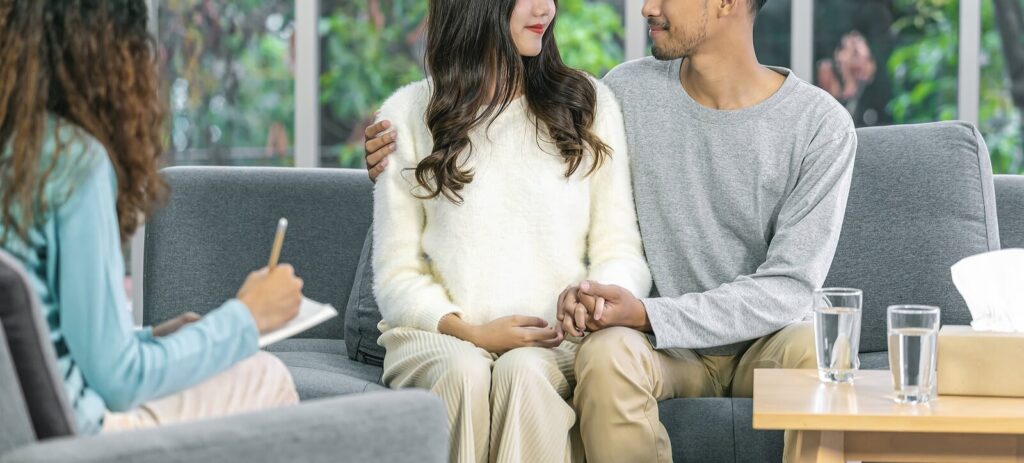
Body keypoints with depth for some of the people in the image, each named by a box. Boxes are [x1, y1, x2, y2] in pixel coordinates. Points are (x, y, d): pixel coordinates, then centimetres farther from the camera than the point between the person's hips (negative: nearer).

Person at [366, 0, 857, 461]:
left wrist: (647, 314, -24)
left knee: (813, 350, -35)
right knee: (608, 355, -33)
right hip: (661, 344, 2)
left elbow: (786, 288, -14)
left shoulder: (821, 125, -9)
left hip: (762, 337, -1)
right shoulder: (629, 91, -1)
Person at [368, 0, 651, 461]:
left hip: (557, 338, 0)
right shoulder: (408, 114, 6)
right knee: (464, 372, -34)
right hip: (439, 332, 0)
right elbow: (396, 275, 4)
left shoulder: (588, 103, 9)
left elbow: (620, 252, 8)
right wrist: (472, 333, -13)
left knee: (523, 371, -33)